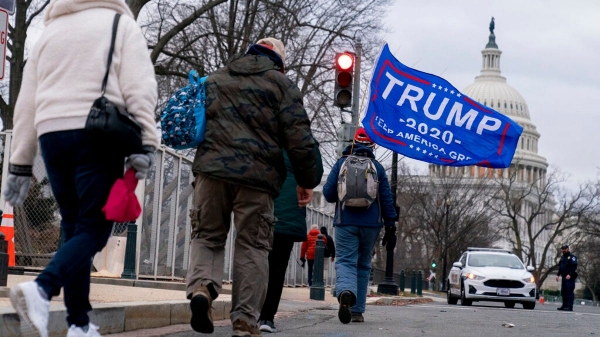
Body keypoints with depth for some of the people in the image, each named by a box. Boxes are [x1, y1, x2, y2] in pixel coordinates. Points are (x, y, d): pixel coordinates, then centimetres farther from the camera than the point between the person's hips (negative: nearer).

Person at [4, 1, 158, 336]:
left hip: (51, 133, 5)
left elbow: (27, 103, 19)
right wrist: (145, 144, -12)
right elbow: (139, 88, -5)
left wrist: (21, 164, 19)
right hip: (98, 132, -5)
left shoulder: (51, 31, 24)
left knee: (74, 229, 11)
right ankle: (42, 288, -30)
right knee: (95, 228, -6)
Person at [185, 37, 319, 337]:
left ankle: (201, 286, -16)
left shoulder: (214, 80, 19)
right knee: (252, 247, 3)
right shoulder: (281, 84, 7)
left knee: (207, 235, 13)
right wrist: (306, 180, 7)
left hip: (211, 169, 3)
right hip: (258, 176, -2)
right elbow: (299, 137, -1)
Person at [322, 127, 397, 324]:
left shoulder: (341, 163, 2)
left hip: (345, 223, -1)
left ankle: (345, 292, -38)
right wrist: (390, 227, 7)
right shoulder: (377, 167, 5)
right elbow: (387, 199, 3)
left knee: (345, 262, -6)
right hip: (371, 224, 2)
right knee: (363, 265, 13)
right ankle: (357, 311, 12)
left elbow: (328, 194, 1)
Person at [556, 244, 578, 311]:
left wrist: (570, 275, -23)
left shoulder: (572, 257, -4)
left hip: (570, 277, -8)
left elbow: (574, 267, -14)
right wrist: (558, 275, 12)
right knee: (563, 292, 7)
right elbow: (560, 267, 25)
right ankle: (564, 305, 11)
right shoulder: (562, 257, 20)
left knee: (570, 292, -10)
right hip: (564, 277, 8)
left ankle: (570, 306, -12)